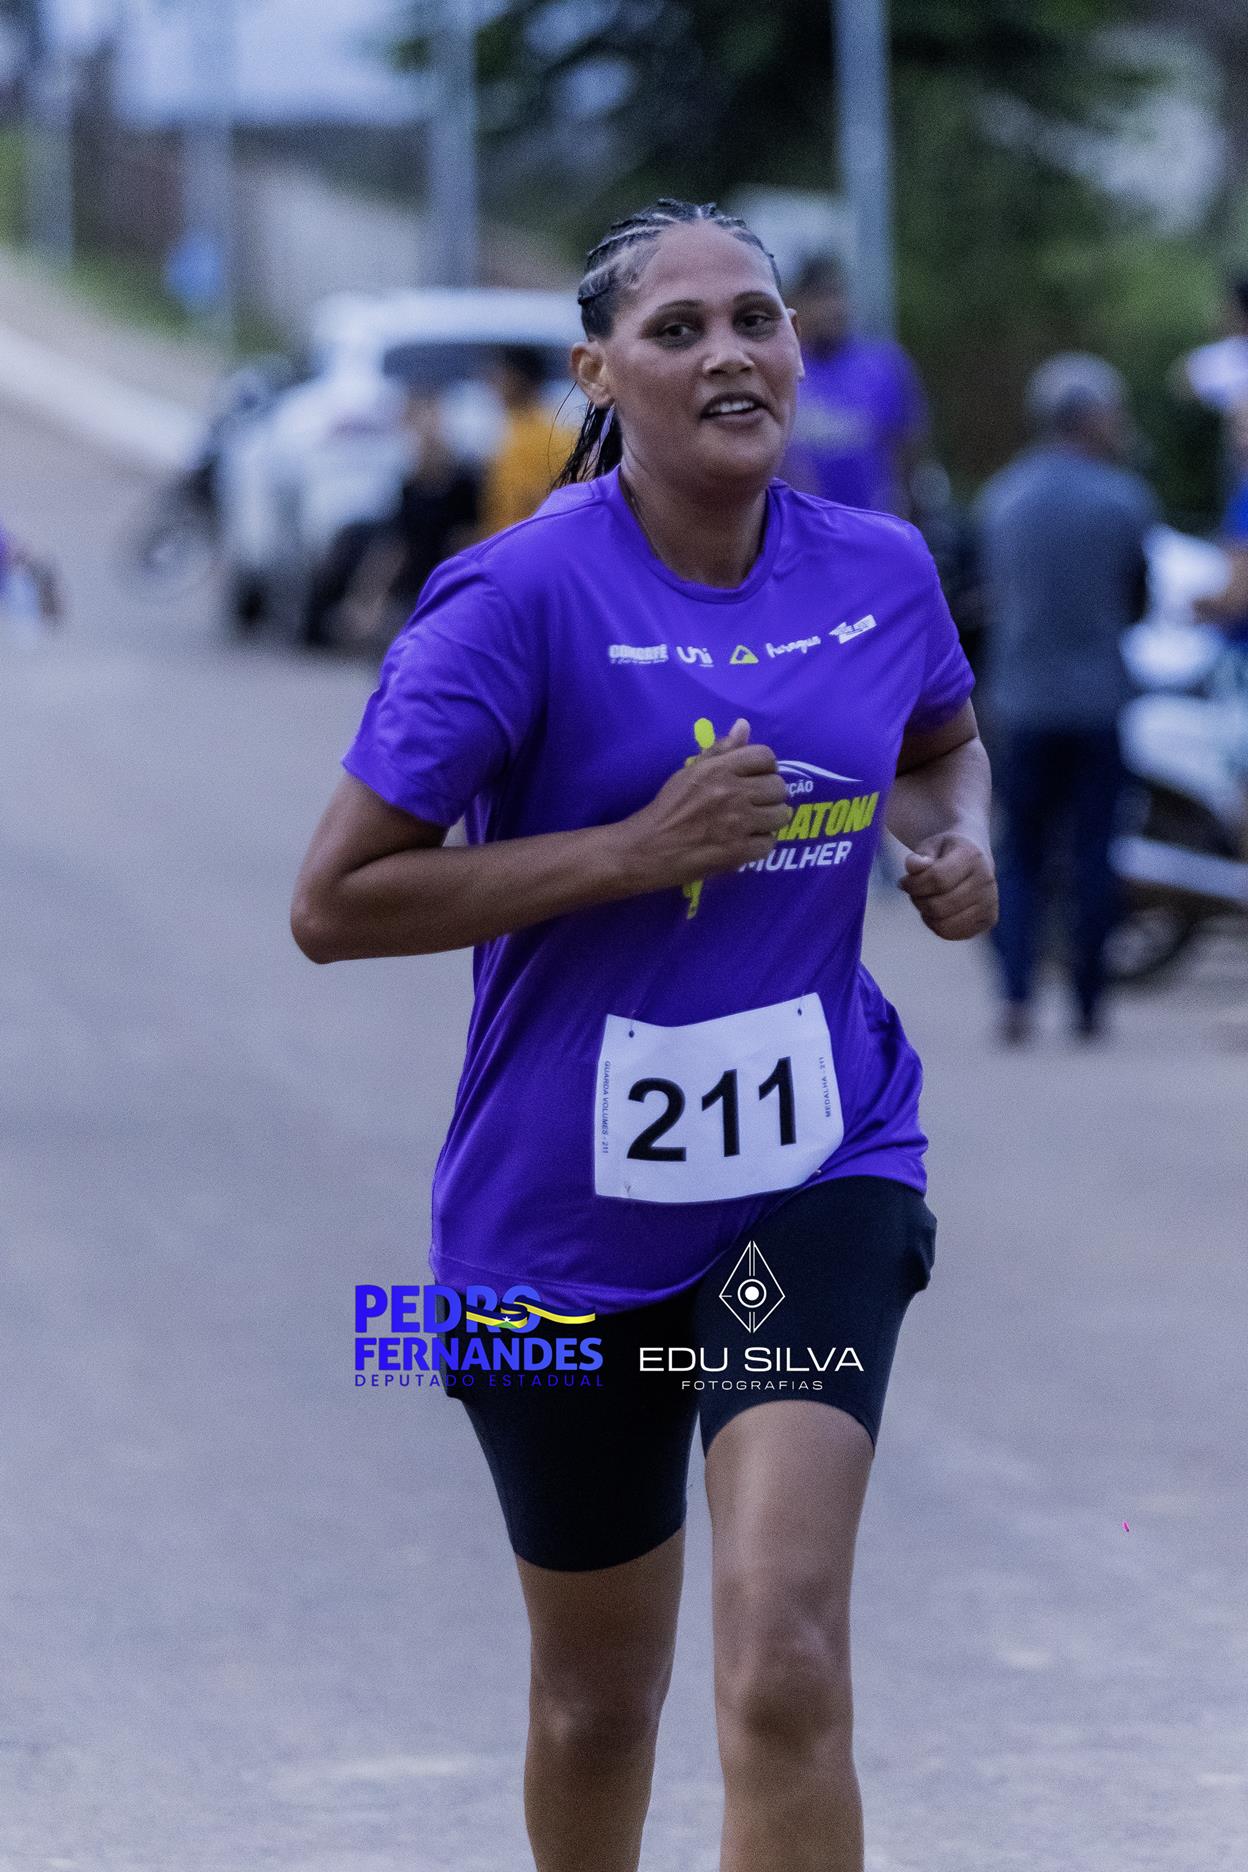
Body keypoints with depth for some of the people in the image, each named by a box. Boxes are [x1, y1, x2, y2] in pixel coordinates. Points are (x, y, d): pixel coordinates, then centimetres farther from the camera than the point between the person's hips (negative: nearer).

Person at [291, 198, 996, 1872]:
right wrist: (638, 851, -22)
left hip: (815, 1178, 1)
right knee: (601, 1698, 15)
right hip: (566, 1212, -1)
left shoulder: (882, 574, -1)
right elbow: (334, 903, -16)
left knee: (784, 1656, -20)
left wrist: (959, 841, 0)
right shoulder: (524, 599, -14)